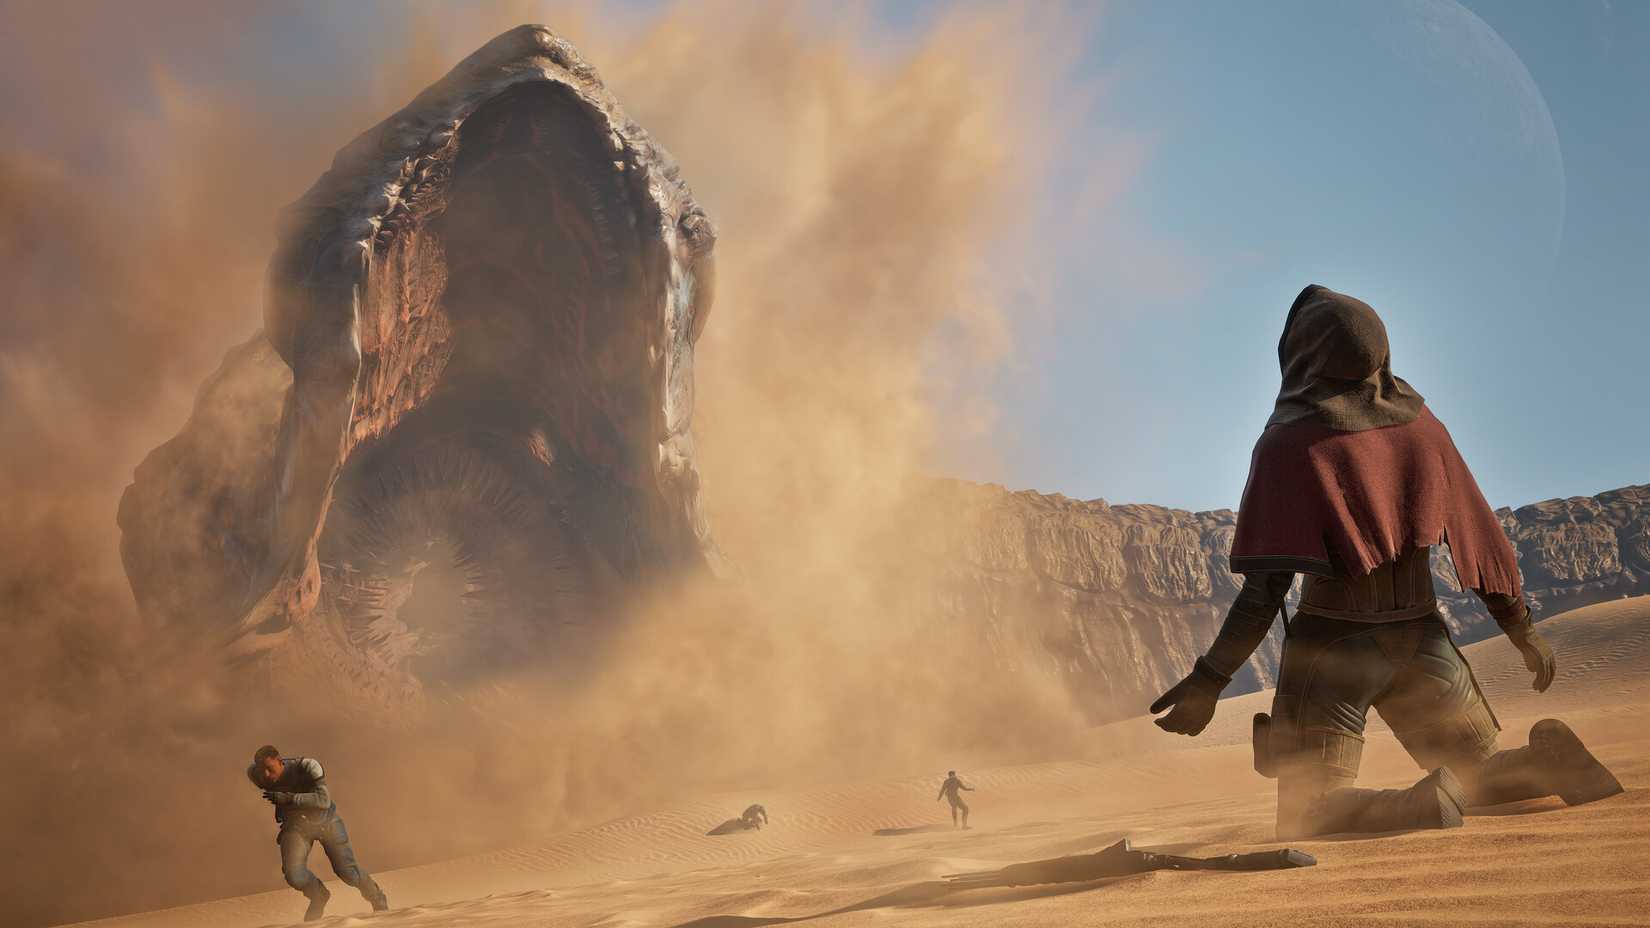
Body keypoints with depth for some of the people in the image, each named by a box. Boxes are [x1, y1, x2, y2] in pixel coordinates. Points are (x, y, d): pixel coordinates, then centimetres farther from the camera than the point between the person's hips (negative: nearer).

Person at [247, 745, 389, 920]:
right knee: (294, 875, -19)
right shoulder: (256, 774, -19)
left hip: (325, 820, -3)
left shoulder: (308, 766, -32)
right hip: (296, 825, 3)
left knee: (348, 873, 0)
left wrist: (289, 798, -49)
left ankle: (377, 898, 30)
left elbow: (324, 800, -40)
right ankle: (319, 897, 14)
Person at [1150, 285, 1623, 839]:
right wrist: (1522, 629, 18)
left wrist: (1210, 680, -17)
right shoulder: (1420, 424, 1)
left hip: (1332, 646, -5)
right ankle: (1546, 762, -8)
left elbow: (1268, 586, -19)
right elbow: (1477, 534, 6)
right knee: (1478, 776, 24)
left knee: (1307, 822, 0)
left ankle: (1429, 803, -25)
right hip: (1421, 639, 5)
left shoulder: (1289, 443, -13)